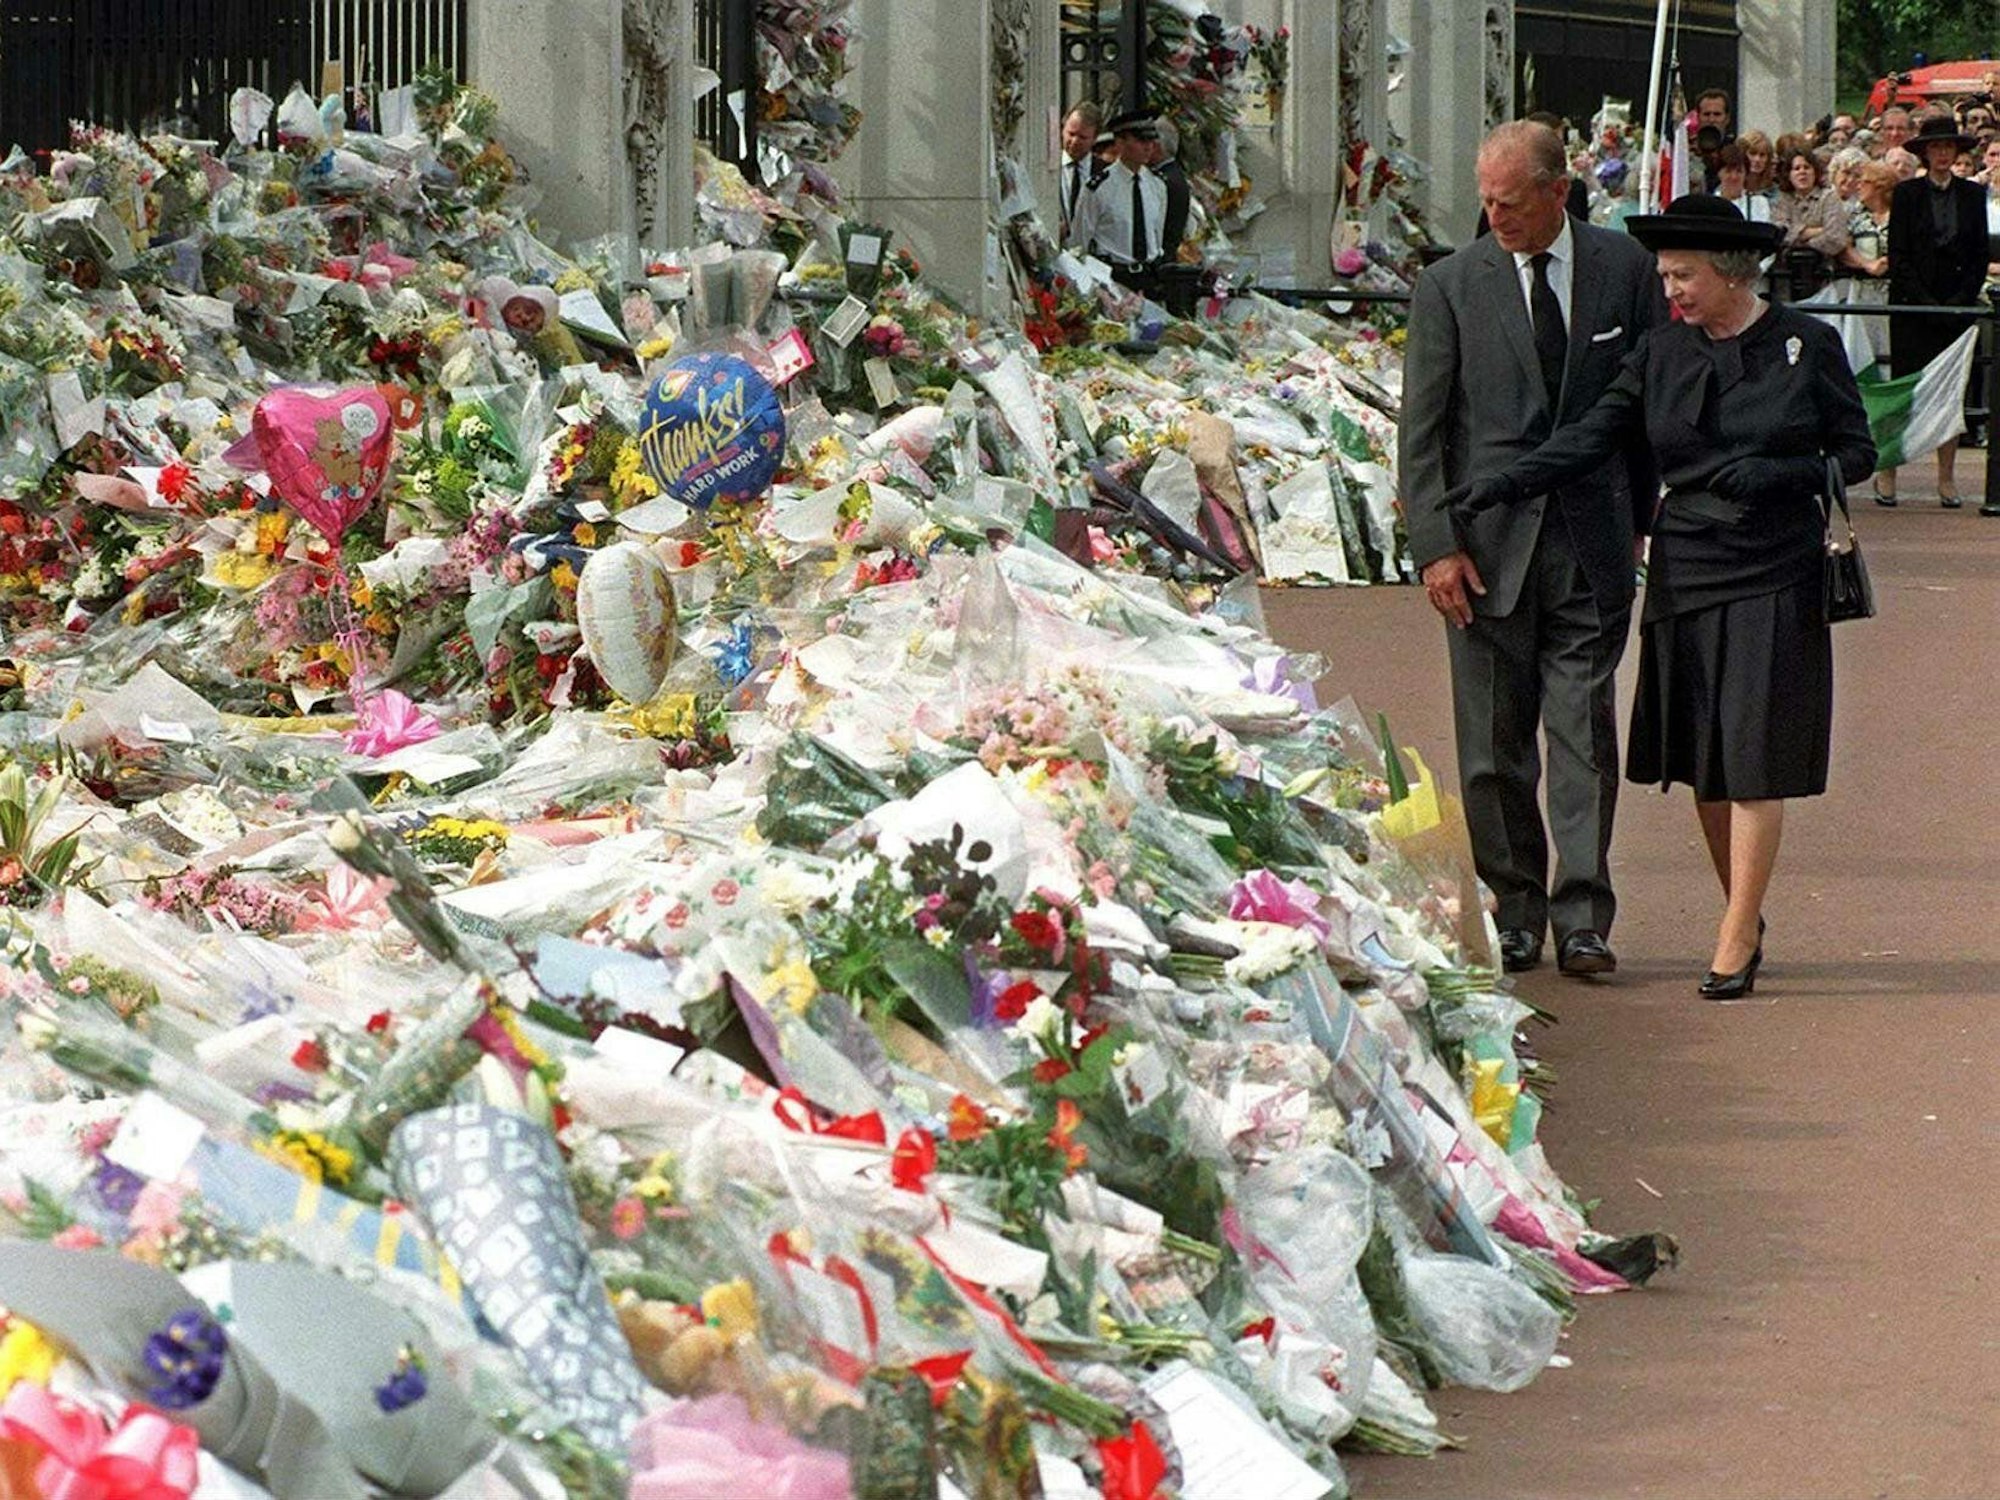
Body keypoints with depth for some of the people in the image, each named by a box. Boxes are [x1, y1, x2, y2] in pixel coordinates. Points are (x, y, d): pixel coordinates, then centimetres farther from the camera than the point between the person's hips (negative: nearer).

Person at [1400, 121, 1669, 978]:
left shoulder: (1623, 270, 3)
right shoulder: (1450, 286, 1)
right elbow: (1422, 429, 0)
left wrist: (1639, 514, 9)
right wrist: (1436, 544, -8)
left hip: (1593, 543, 0)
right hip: (1488, 543, 0)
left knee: (1584, 731, -3)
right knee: (1493, 741, 3)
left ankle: (1582, 917, -3)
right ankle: (1515, 909, 13)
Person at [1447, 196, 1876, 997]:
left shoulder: (1808, 345, -1)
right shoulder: (1662, 352, 7)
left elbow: (1856, 450, 1)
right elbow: (1592, 435, 2)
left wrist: (1777, 475, -15)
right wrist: (1507, 484, -11)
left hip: (1776, 578, -4)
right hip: (1687, 573, 4)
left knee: (1753, 759, -7)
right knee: (1702, 764, 5)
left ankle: (1734, 945, -5)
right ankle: (1745, 916, 21)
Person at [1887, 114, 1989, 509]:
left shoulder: (1973, 195, 9)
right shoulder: (1907, 194, 2)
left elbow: (1980, 256, 8)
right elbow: (1898, 257, -1)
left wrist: (1960, 301, -5)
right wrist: (1926, 303, -10)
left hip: (1957, 308, 2)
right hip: (1911, 308, -2)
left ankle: (1947, 477, 6)